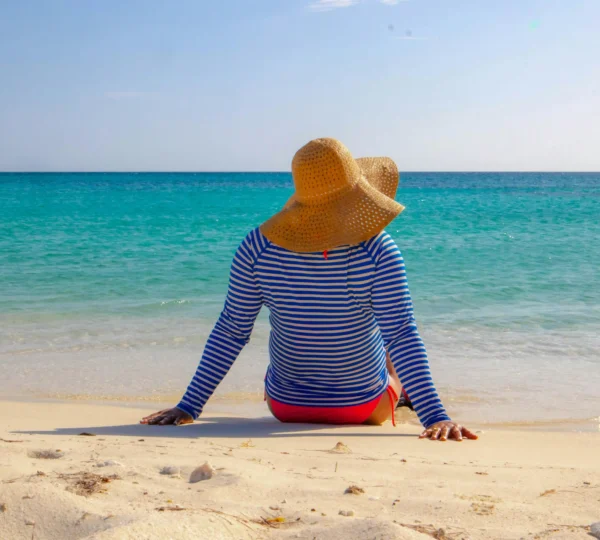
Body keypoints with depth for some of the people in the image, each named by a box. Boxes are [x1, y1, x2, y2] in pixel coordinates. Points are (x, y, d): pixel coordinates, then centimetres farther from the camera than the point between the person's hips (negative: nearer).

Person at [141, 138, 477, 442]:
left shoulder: (257, 248, -18)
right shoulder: (379, 253, -24)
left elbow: (230, 334, -13)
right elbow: (402, 338, -29)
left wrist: (189, 406, -6)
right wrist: (436, 416, -28)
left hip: (285, 408, 2)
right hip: (365, 410, -2)